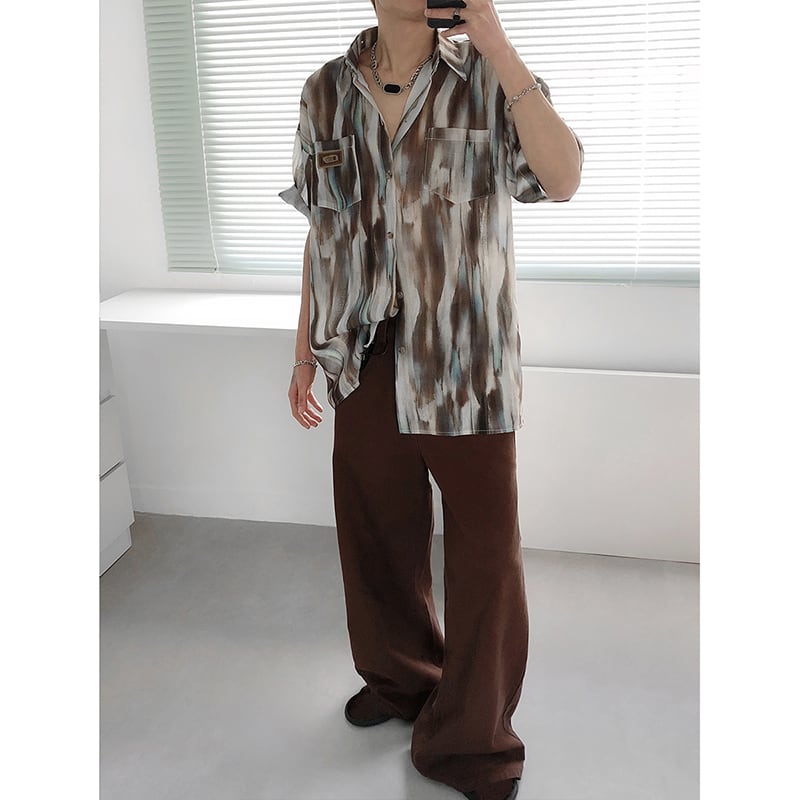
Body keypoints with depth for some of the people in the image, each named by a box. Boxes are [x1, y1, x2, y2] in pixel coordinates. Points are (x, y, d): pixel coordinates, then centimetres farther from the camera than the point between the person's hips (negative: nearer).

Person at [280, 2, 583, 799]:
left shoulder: (490, 80, -2)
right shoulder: (325, 91, 6)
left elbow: (562, 178, -19)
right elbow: (320, 231, 10)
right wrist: (305, 349, 11)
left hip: (467, 366, -3)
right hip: (366, 361, 3)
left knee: (486, 549, 3)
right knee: (378, 532, 17)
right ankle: (399, 677, 44)